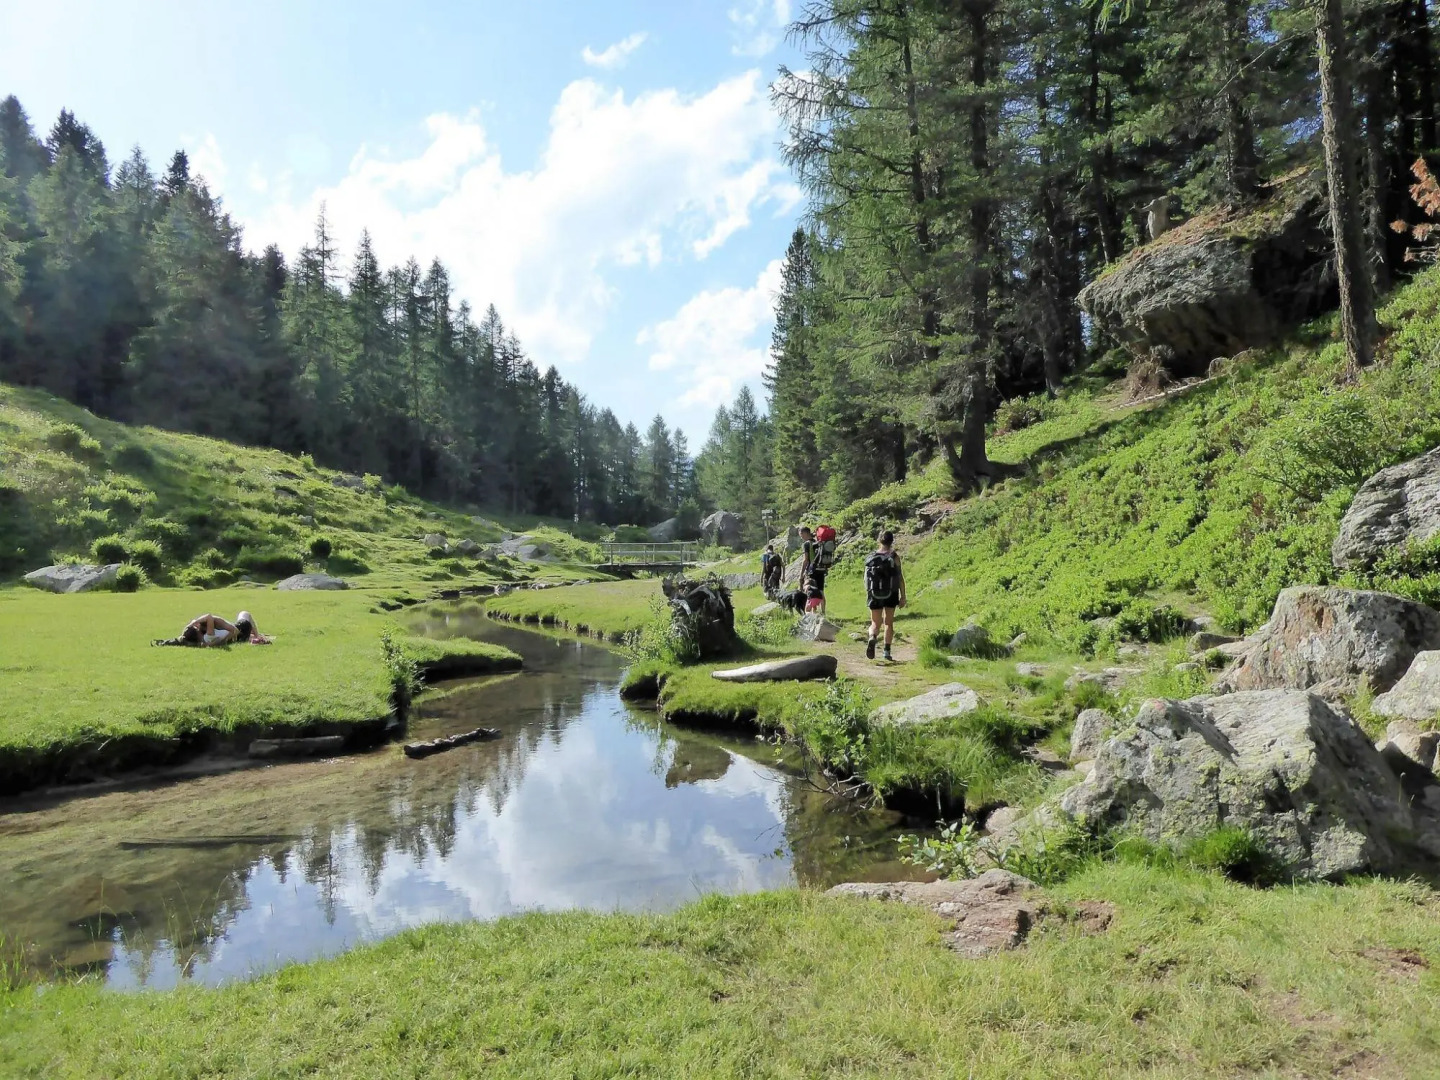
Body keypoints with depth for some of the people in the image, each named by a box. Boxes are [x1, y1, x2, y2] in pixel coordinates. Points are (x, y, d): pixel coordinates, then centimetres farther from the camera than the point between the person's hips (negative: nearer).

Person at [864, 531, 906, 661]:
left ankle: (872, 638, -24)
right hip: (891, 594, -1)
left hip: (875, 595, 1)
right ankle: (887, 651, 11)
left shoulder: (871, 557, 0)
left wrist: (868, 595, 17)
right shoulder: (894, 556, -6)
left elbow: (866, 578, 5)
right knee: (889, 622, 14)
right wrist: (903, 596, -3)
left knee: (875, 623, 8)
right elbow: (900, 577, -8)